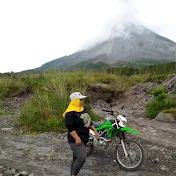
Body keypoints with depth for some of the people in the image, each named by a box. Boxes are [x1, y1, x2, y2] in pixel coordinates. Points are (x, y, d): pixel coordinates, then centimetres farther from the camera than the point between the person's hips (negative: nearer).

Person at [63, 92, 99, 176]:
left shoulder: (83, 109, 10)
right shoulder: (70, 113, -19)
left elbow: (89, 121, 20)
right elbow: (70, 128, -24)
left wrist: (95, 131, 15)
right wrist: (77, 138, -29)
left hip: (83, 139, 9)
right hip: (76, 140, -9)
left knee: (76, 158, 16)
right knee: (82, 158, -18)